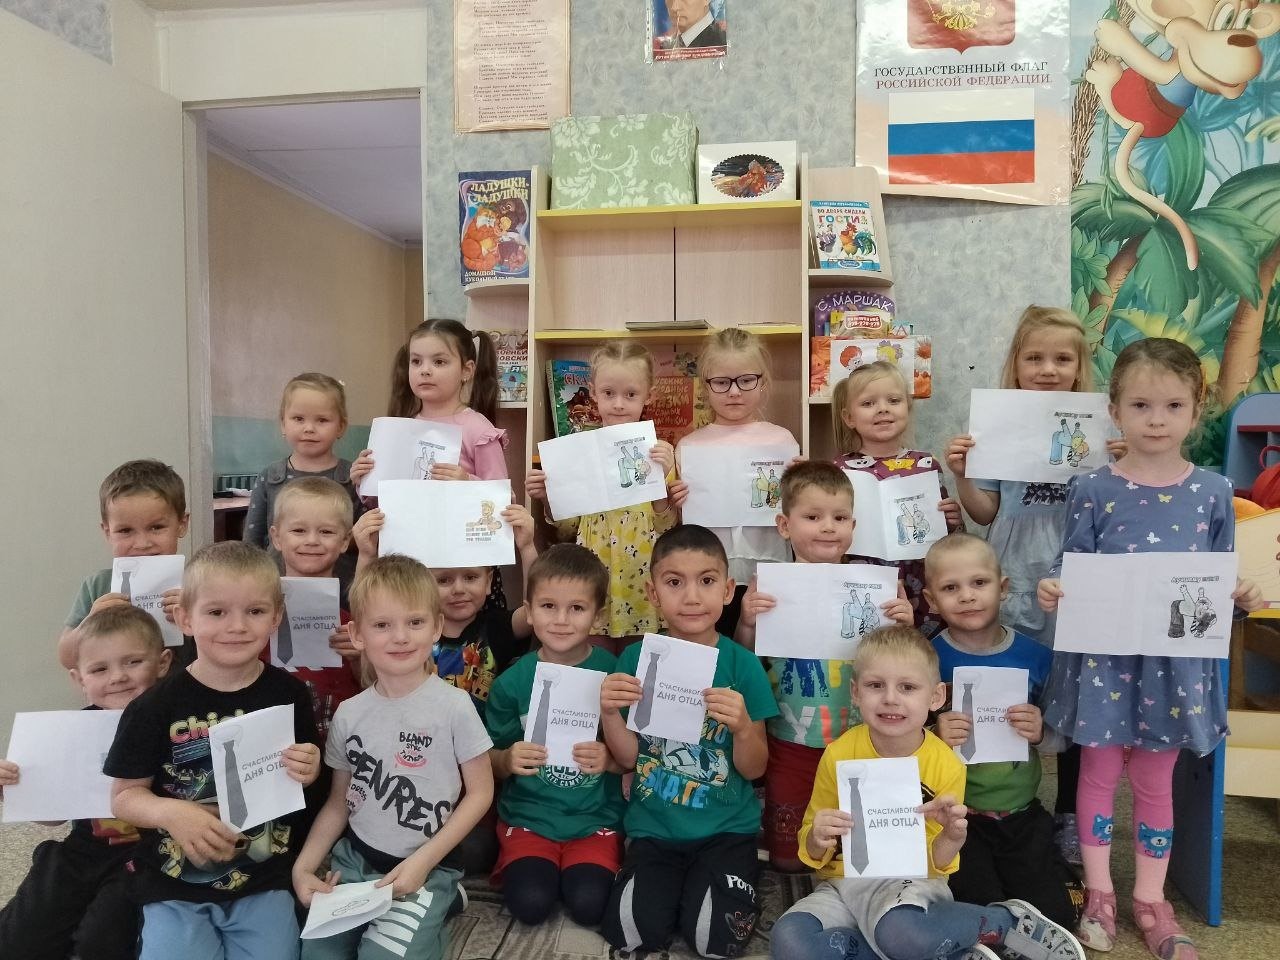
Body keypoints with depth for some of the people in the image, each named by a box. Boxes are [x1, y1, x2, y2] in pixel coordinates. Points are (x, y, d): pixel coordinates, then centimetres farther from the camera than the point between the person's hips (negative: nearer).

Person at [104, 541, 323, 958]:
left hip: (264, 883, 1)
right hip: (176, 884, -1)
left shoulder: (289, 695, -6)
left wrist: (308, 774, -14)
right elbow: (124, 796, -1)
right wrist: (170, 812, -20)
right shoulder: (156, 706, -10)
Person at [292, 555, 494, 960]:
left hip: (426, 866, -4)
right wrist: (304, 865, -3)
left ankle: (430, 918, 12)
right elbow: (338, 802, 9)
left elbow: (480, 792, -7)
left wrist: (424, 861, -12)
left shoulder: (454, 706, -14)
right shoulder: (348, 714, -2)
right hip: (354, 857, 4)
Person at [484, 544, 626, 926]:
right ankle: (521, 866, 12)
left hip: (595, 818, 0)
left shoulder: (613, 674, -9)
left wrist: (610, 760, -22)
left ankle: (579, 869, 12)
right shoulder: (513, 681, -4)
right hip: (528, 815, 1)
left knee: (589, 905, -19)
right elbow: (490, 761, 5)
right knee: (530, 903, -20)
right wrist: (508, 759, -17)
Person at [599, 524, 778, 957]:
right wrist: (609, 713, -19)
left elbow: (753, 769, -3)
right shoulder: (636, 658, -5)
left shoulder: (743, 664, -9)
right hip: (653, 826, 1)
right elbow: (629, 757, 1)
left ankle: (738, 881, 12)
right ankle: (675, 882, 12)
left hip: (727, 828, -1)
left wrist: (743, 726, -25)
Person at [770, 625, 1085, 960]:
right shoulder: (838, 756, -9)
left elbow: (937, 864, -1)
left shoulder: (947, 767, -10)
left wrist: (952, 838, -23)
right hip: (845, 882, 3)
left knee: (899, 930, -39)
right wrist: (818, 839, -22)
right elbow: (813, 854, 2)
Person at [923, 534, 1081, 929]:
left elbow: (1061, 739, 4)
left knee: (1056, 917, -1)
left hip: (1021, 813, 3)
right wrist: (934, 737, -29)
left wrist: (1041, 733, -17)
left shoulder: (1035, 655, -5)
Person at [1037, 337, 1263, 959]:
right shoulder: (1092, 490, -7)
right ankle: (1099, 894, 29)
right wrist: (1052, 591, -23)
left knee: (1155, 778, 15)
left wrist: (1241, 597, -14)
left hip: (1176, 657, 2)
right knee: (1099, 771, 11)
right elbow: (1071, 568, -4)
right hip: (1104, 653, -1)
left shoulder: (1213, 492, -1)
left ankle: (1150, 900, 32)